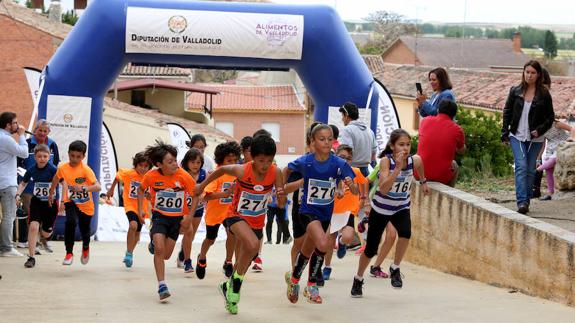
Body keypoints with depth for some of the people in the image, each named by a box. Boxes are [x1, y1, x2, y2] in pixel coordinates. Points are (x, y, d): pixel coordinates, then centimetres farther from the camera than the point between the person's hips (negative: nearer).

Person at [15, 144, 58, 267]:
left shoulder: (53, 170, -18)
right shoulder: (31, 170, -7)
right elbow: (23, 183, 9)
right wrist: (18, 194, -6)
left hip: (51, 203, -1)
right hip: (36, 202, 1)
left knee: (46, 233, 10)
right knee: (33, 226, -20)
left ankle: (44, 239, 51)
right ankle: (31, 257, -11)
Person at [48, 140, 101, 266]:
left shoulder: (86, 170, -23)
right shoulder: (63, 168, -13)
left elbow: (98, 187, -33)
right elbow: (56, 179, 11)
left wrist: (83, 188, -49)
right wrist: (51, 194, 22)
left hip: (86, 205, -1)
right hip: (71, 202, 1)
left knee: (85, 231, 10)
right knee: (70, 222, -28)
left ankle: (85, 248, 48)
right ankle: (69, 253, -15)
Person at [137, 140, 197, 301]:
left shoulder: (183, 176, -20)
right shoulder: (151, 176, -16)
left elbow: (195, 195, -7)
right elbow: (141, 189, 7)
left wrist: (189, 216, -11)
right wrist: (140, 209, 1)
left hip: (177, 218, 1)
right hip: (159, 216, -1)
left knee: (166, 255, 8)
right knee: (159, 249, -20)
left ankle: (155, 241, 45)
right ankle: (162, 285, -13)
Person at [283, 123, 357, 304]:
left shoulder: (339, 164, -13)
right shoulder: (305, 162, -14)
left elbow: (355, 191, -16)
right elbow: (287, 170, 7)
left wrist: (351, 184, -36)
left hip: (326, 213, 4)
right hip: (308, 211, -4)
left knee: (308, 251, 18)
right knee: (323, 244, -26)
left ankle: (294, 278, 43)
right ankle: (312, 285, -6)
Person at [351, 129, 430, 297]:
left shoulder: (414, 160, -16)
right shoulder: (386, 161, -26)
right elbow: (383, 189, -39)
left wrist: (423, 181, 21)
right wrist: (398, 167, -44)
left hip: (401, 208, 2)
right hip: (381, 208, -2)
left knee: (405, 233, -30)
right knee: (371, 248, 6)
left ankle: (395, 269, -7)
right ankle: (358, 279, 33)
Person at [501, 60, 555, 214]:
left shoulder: (544, 94, -1)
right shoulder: (515, 91, 3)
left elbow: (550, 117, 4)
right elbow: (507, 112, 9)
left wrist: (540, 130, -11)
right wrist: (505, 133, 3)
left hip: (535, 138, 0)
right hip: (517, 136, 0)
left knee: (530, 170, 5)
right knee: (521, 166, -14)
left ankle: (526, 201, 14)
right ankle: (521, 202, -22)